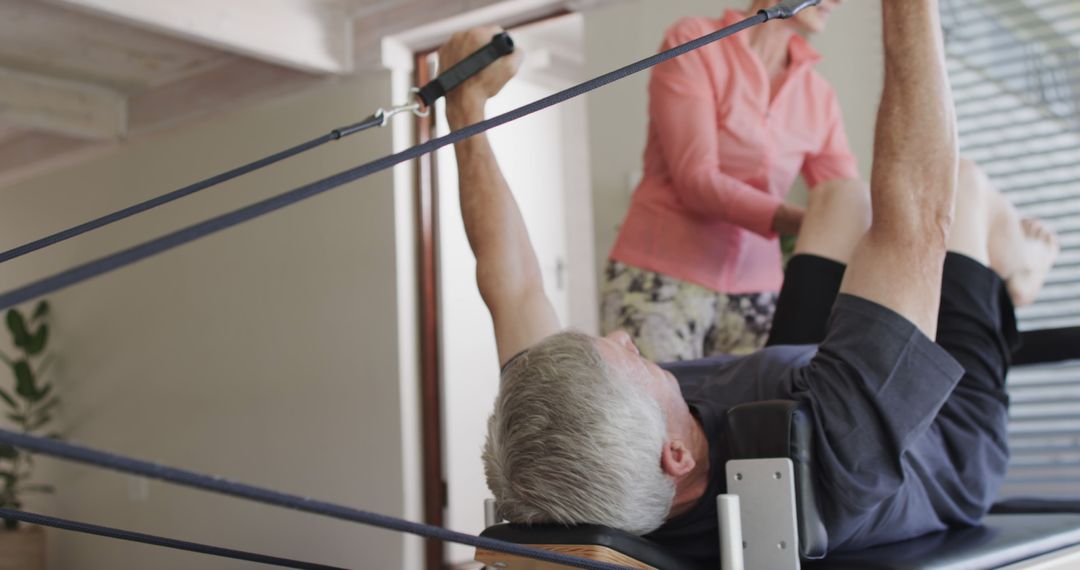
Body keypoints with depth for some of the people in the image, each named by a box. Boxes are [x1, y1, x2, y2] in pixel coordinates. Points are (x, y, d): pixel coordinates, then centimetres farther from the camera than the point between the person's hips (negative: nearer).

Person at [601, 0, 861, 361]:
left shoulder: (819, 99, 10)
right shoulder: (693, 40, -3)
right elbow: (696, 180, -13)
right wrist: (803, 223, -25)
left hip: (755, 293, 4)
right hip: (661, 278, -4)